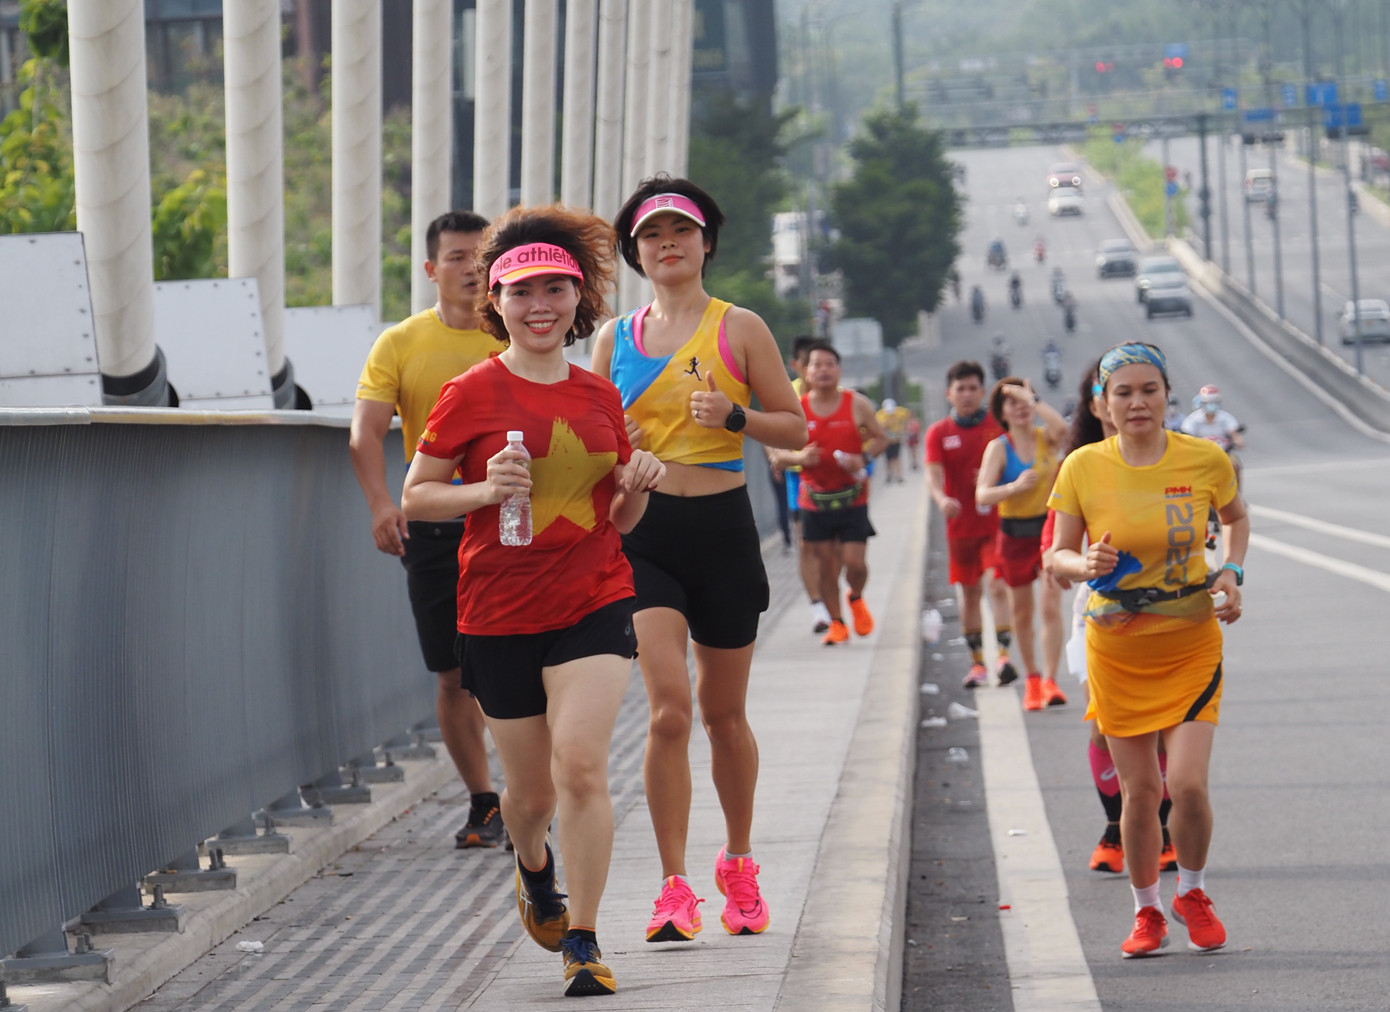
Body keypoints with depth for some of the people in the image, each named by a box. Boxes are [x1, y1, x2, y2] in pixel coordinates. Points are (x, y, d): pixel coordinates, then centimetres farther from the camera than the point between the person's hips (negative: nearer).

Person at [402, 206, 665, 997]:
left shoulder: (599, 397, 6)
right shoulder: (472, 394, -5)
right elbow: (416, 495, -2)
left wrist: (640, 486, -6)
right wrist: (485, 490, -19)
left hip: (595, 602, 1)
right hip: (500, 613, -1)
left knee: (581, 762, -17)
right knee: (532, 790, 10)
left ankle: (583, 939, -6)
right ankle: (534, 868, 47)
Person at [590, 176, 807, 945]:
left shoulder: (739, 328, 2)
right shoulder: (615, 337, 8)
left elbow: (796, 428, 3)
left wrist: (734, 416, -15)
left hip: (722, 526, -1)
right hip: (642, 528, 1)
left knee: (723, 712, 10)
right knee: (668, 709, -13)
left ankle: (738, 862, 31)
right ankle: (674, 888, -9)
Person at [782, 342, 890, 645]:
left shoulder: (857, 404, -2)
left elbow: (880, 437, 8)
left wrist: (864, 458, -11)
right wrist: (800, 457, -16)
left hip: (852, 498, -1)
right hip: (815, 498, 1)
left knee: (854, 562, -7)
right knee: (826, 565, 4)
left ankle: (856, 599, 26)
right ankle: (837, 623, 20)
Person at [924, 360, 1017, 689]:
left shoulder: (999, 426, 1)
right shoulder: (939, 433, 3)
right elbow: (933, 474, -9)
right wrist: (942, 499, -30)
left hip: (996, 523, -2)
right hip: (961, 525, 2)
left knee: (997, 587, -15)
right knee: (969, 594, 10)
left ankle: (1003, 655, -22)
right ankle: (977, 662, 20)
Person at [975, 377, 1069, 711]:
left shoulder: (1046, 439, 0)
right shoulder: (998, 448, -4)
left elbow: (1061, 427, -25)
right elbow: (982, 495, -13)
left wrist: (1032, 398, -19)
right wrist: (1016, 486, -29)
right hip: (1015, 533, 1)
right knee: (1022, 611, 10)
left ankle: (1050, 682, -13)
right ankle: (1031, 678, 25)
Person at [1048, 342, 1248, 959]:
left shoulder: (1206, 461, -7)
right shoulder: (1083, 468, -8)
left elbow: (1236, 517, 15)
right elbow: (1058, 555, 0)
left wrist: (1231, 574, -2)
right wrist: (1083, 565, -22)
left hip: (1191, 645, -1)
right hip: (1116, 648, 1)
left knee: (1188, 782, -12)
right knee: (1140, 789, 3)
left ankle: (1192, 894, 16)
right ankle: (1146, 912, 25)